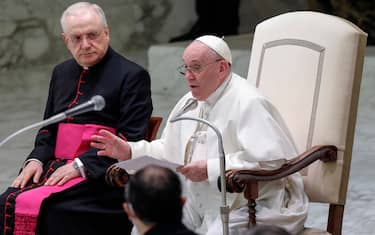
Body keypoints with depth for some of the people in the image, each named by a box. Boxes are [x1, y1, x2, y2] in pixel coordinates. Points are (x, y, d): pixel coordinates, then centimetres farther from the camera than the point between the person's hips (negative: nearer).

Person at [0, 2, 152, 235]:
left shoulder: (132, 75, -2)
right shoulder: (62, 73, 20)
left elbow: (131, 137, -10)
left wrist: (80, 165, -16)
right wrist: (37, 159, 5)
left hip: (99, 174, -6)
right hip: (57, 167, 6)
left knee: (36, 206, -28)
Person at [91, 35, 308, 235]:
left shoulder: (248, 103, -14)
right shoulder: (190, 103, 15)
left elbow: (271, 160, -25)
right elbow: (169, 151, 23)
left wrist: (210, 170, -23)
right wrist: (129, 151, 6)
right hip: (200, 211, 8)